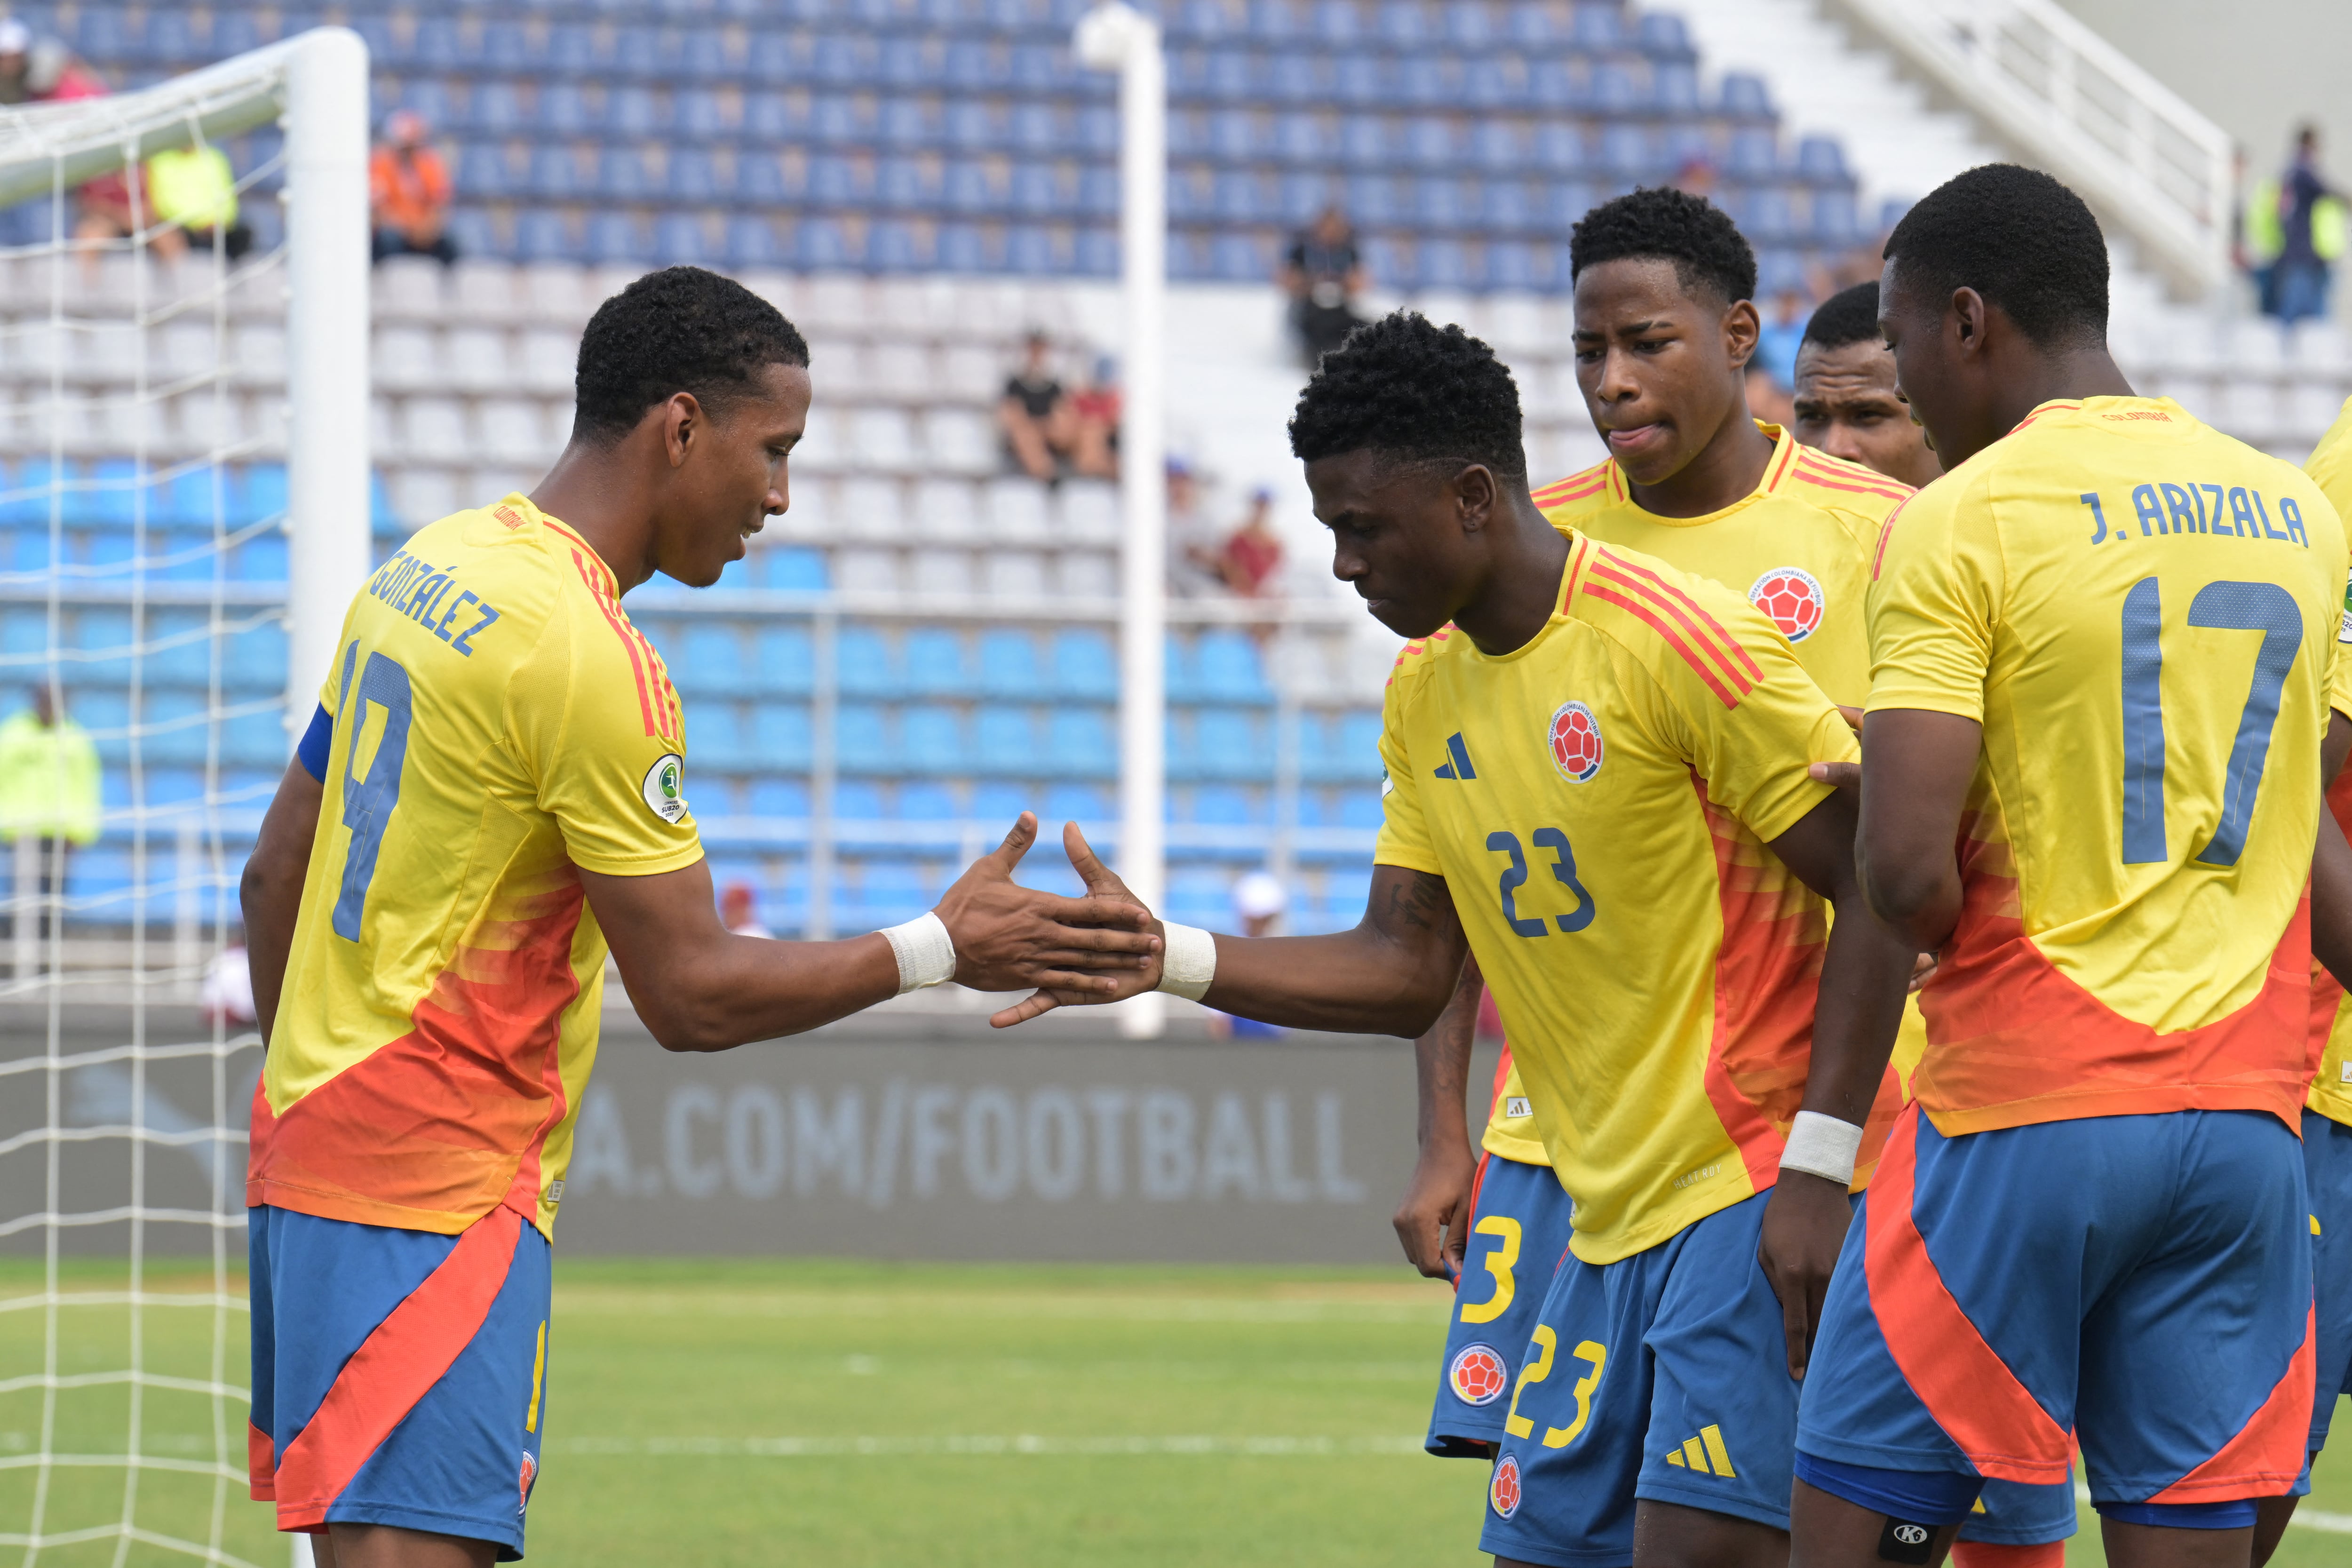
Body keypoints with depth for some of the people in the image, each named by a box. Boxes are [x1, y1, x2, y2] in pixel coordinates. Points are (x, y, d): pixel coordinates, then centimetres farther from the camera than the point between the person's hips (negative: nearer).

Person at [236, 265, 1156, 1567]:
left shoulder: (424, 571, 12)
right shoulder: (590, 657, -16)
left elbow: (275, 873, 19)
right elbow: (689, 994, -14)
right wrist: (945, 949, -6)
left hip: (313, 1140, 10)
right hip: (437, 1197, -10)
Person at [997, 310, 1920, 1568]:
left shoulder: (1679, 643, -14)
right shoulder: (1425, 687, 11)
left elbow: (1877, 895, -14)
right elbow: (1407, 968, 12)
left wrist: (1817, 1170, -19)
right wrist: (1171, 962, -1)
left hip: (1756, 1186, -8)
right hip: (1612, 1214, 8)